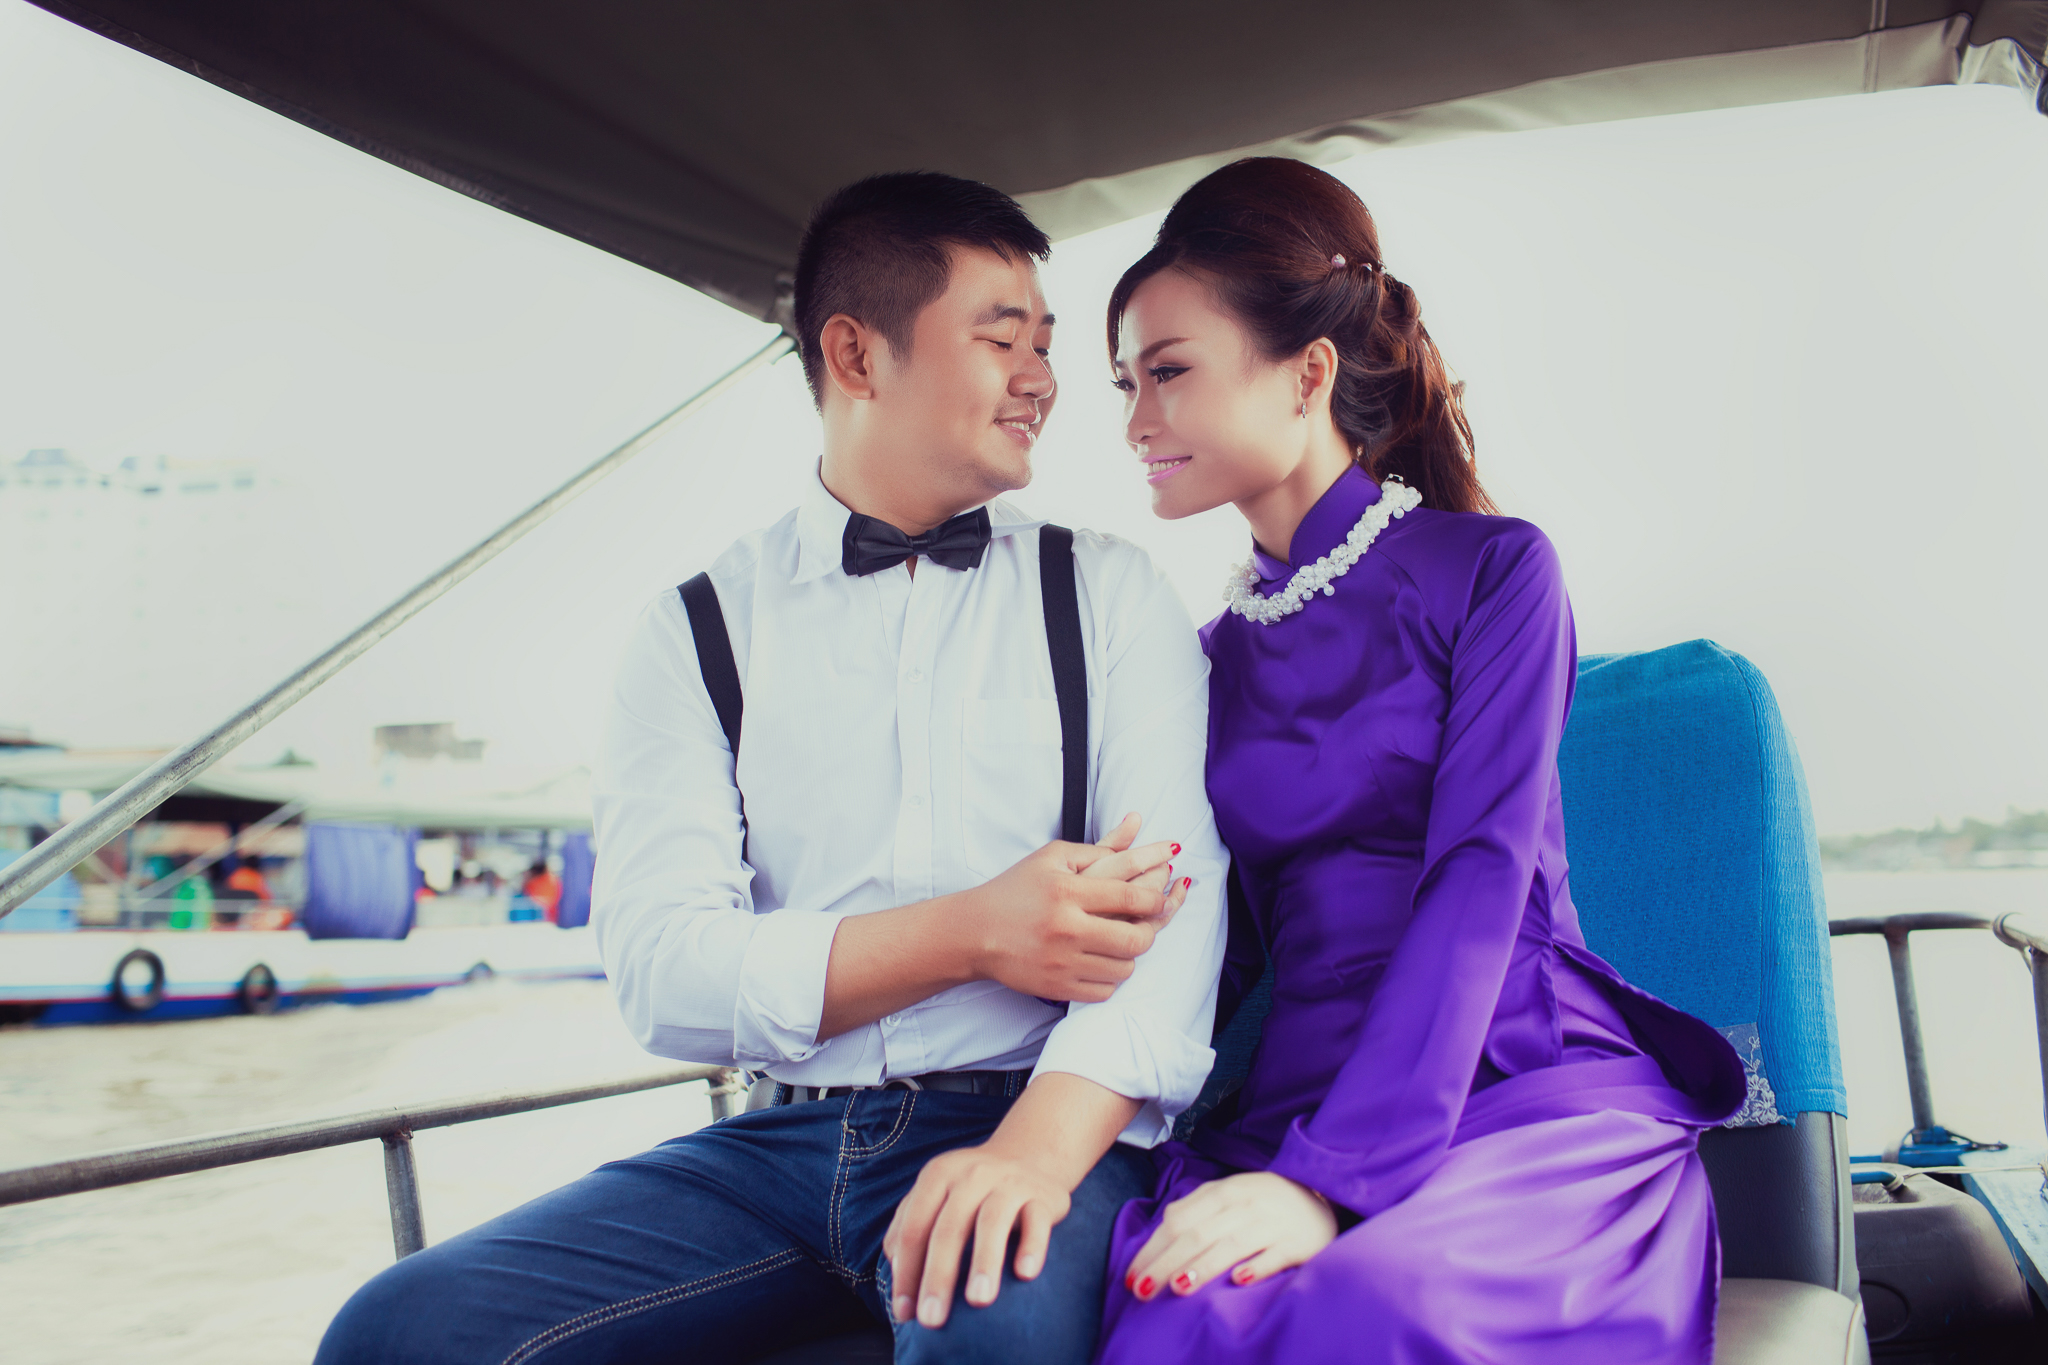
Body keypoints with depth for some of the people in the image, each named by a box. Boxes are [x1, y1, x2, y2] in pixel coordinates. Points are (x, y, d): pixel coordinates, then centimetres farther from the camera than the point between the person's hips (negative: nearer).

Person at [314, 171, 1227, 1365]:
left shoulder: (1111, 595, 9)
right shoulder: (696, 635, 9)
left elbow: (1172, 898, -6)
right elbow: (663, 972, -2)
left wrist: (1043, 1139, -24)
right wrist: (973, 932, -14)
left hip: (1022, 1122, -3)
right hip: (783, 1143, 4)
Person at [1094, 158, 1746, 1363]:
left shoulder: (1490, 569, 1)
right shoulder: (1222, 651, 15)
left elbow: (1482, 876, -11)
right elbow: (1232, 936, 12)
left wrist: (1329, 1178, -23)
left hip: (1537, 1081, -3)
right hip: (1298, 1099, 4)